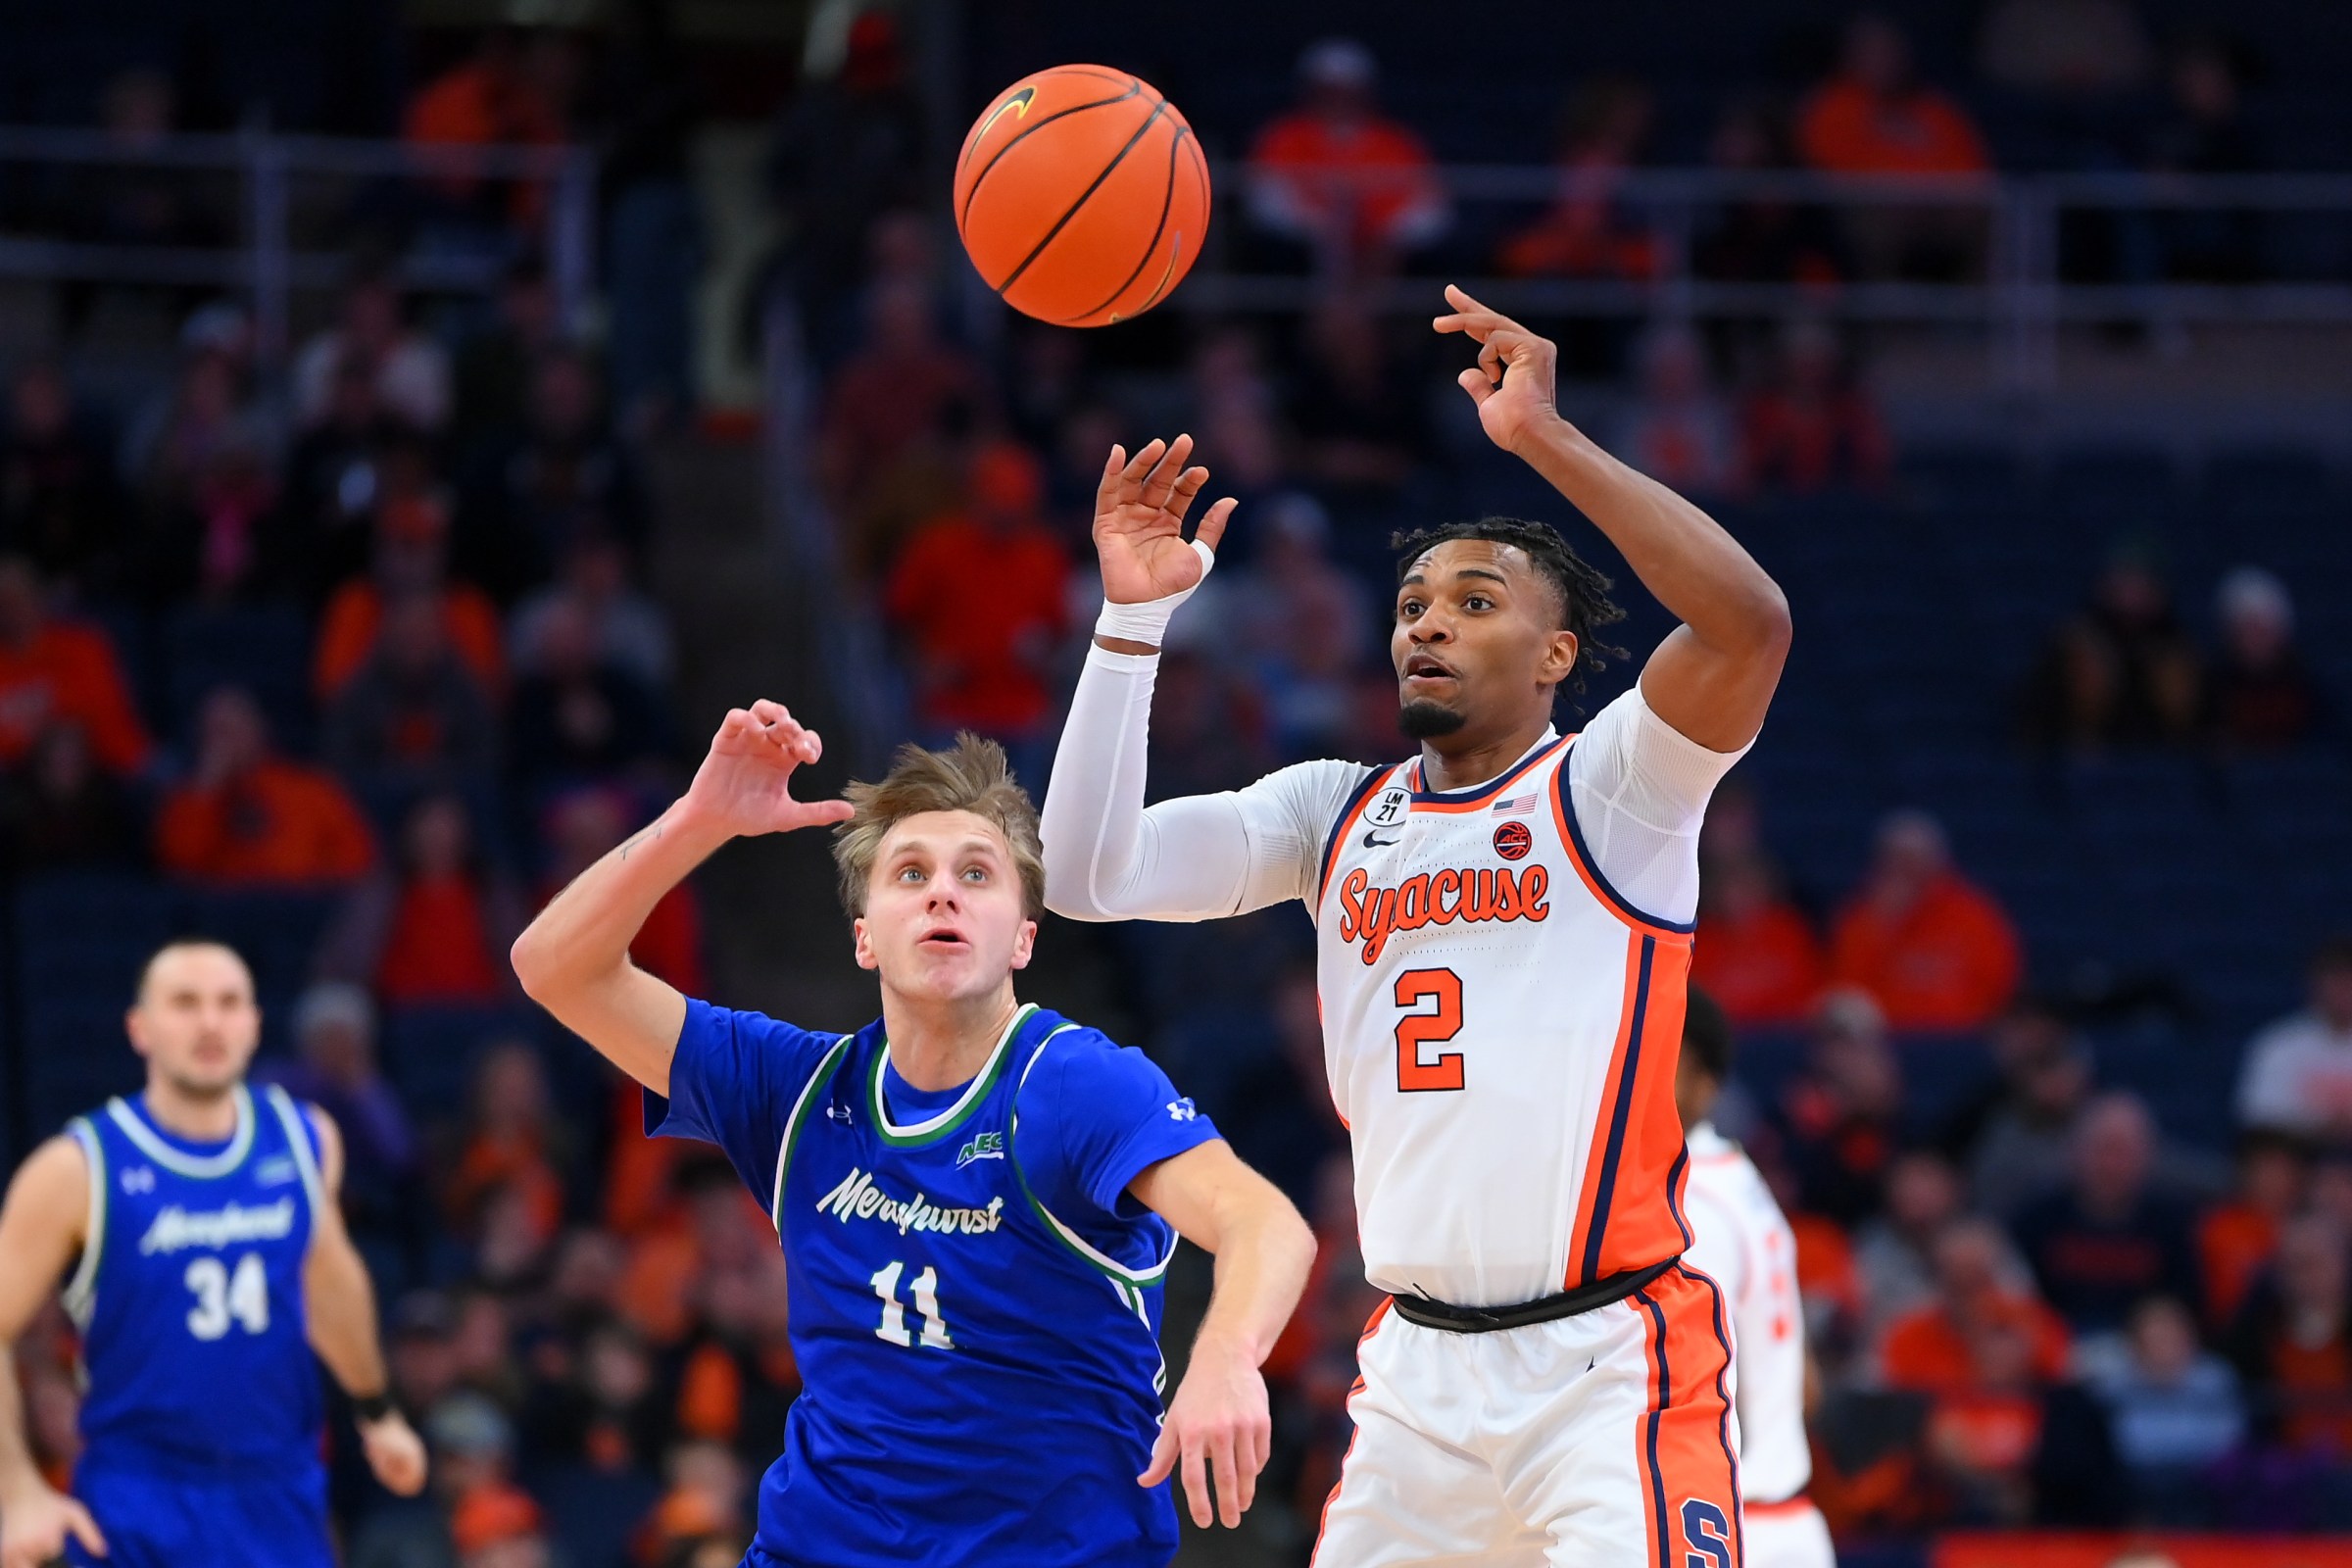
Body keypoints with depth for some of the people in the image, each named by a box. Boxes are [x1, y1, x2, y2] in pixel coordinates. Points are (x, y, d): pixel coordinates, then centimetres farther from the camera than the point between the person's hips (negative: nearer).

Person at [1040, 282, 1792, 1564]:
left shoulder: (1608, 787, -1)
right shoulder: (1334, 814, 14)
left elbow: (1749, 623, -20)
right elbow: (1087, 875, 4)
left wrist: (1545, 438, -20)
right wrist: (1133, 617, -3)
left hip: (1604, 1364, -6)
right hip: (1418, 1374, 6)